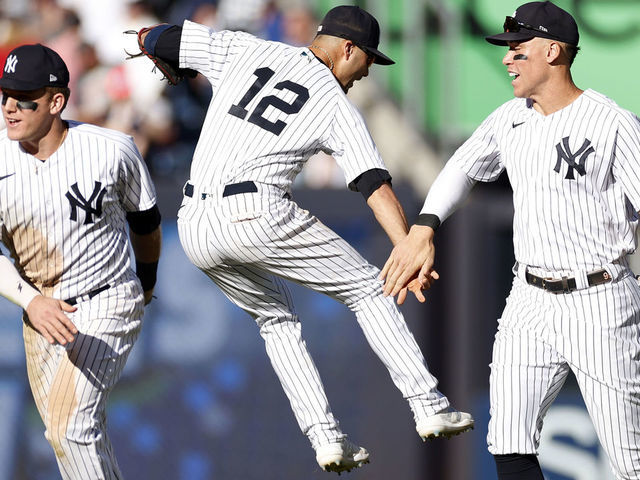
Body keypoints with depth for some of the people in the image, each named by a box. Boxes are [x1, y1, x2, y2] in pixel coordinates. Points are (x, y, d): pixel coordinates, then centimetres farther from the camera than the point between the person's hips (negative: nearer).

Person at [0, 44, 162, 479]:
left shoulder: (111, 150, -16)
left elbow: (145, 219, 4)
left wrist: (147, 279, 21)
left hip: (107, 302, -4)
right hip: (39, 310, 5)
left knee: (71, 424, -21)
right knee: (65, 430, 16)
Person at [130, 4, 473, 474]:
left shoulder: (243, 50, 13)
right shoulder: (339, 108, 4)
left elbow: (153, 39, 14)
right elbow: (376, 186, -8)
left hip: (195, 229, 5)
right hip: (258, 218, -5)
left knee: (276, 317, 27)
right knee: (367, 287, 13)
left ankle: (326, 437, 17)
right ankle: (429, 406, 7)